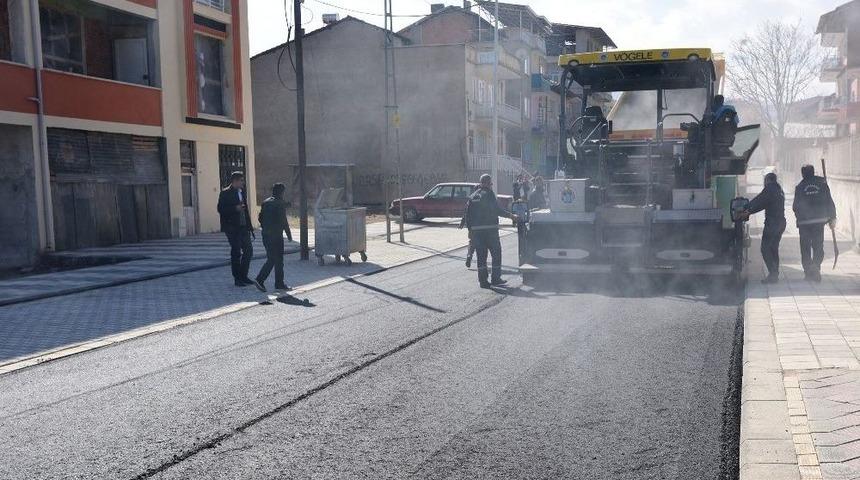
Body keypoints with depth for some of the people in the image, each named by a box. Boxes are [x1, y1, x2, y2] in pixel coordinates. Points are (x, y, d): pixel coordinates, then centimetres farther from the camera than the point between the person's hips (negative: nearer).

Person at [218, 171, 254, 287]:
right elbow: (220, 209, -13)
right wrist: (235, 208, -23)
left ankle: (243, 276, 18)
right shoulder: (225, 193, -8)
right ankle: (237, 279, 8)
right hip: (232, 228, -7)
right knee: (236, 252, -1)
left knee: (248, 250, 5)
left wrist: (249, 225, 14)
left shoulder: (242, 192, 14)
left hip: (243, 227, 7)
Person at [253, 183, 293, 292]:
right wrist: (289, 235, -5)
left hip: (266, 235, 7)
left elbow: (260, 218, 13)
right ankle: (279, 284, 1)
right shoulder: (280, 204, -11)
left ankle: (260, 280, 5)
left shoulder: (265, 202, 11)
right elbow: (283, 221, -12)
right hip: (276, 235, -7)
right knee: (278, 260, 0)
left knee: (271, 259, 13)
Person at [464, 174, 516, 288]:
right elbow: (497, 209, -12)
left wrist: (470, 227, 15)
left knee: (481, 255, 9)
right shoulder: (489, 193, -7)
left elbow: (468, 213, 10)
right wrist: (510, 215, -3)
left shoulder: (473, 196, 12)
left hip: (476, 230, 6)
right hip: (490, 228, -5)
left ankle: (483, 280, 7)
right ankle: (496, 278, 5)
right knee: (496, 253, 6)